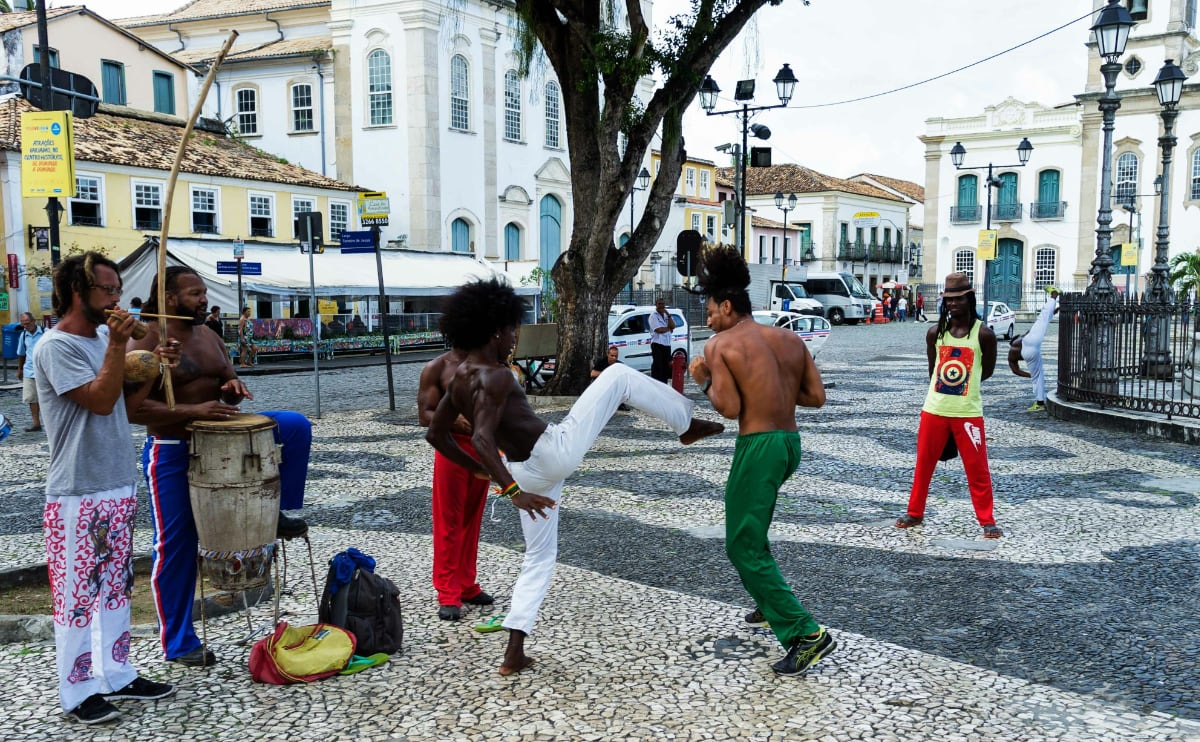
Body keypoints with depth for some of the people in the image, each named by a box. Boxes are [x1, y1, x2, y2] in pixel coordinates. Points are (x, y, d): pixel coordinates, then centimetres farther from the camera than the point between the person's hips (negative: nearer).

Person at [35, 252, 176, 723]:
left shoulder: (102, 338, 11)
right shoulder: (56, 346, -14)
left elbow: (127, 398, 17)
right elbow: (100, 401, -21)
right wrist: (117, 345, -24)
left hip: (119, 487, 9)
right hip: (77, 495, -9)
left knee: (116, 587, 16)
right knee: (77, 593, 1)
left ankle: (116, 675, 27)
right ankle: (78, 693, 12)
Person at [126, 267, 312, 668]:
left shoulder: (209, 336, 7)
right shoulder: (146, 342, -14)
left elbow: (228, 383, 16)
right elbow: (133, 407, -23)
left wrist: (234, 389, -9)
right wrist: (193, 411, -30)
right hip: (172, 451, -6)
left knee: (295, 425, -9)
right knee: (176, 545, 1)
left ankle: (276, 511, 1)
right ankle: (179, 643, 16)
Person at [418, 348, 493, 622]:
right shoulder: (436, 368, -5)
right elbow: (424, 415, -9)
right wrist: (454, 420, -28)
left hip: (483, 448, 5)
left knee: (472, 522, 13)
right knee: (449, 524, -1)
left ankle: (467, 586, 24)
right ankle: (448, 594, 6)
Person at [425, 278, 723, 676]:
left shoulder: (459, 379, 7)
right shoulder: (494, 377, -19)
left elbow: (436, 434, 15)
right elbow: (482, 438, -32)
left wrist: (479, 470, 23)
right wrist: (512, 491, -36)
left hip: (527, 472, 8)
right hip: (556, 451, -8)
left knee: (539, 558, 20)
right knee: (618, 375, 3)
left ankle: (514, 654, 15)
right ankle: (687, 424, 16)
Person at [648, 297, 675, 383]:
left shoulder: (666, 315, 17)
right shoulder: (653, 316, -6)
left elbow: (673, 326, 3)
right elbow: (658, 330, -18)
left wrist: (668, 315, -5)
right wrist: (669, 328, -2)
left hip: (667, 344, 7)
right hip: (657, 344, -7)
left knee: (666, 366, 10)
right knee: (657, 366, -10)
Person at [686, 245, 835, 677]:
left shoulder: (721, 345, -7)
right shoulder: (790, 339, 10)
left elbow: (729, 409, -16)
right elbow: (816, 397, 7)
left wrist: (704, 380, 1)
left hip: (759, 447, -8)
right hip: (791, 443, 8)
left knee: (744, 548, -1)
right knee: (750, 532, 29)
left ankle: (807, 635, -7)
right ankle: (769, 605, 40)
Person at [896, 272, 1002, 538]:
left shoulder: (983, 334, -7)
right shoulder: (935, 332, 1)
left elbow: (987, 371, 5)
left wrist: (963, 384, 10)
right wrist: (947, 385, 12)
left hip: (968, 412, -3)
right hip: (934, 410, 3)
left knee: (977, 469, 2)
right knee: (923, 464, 11)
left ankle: (987, 521, 12)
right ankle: (915, 513, 24)